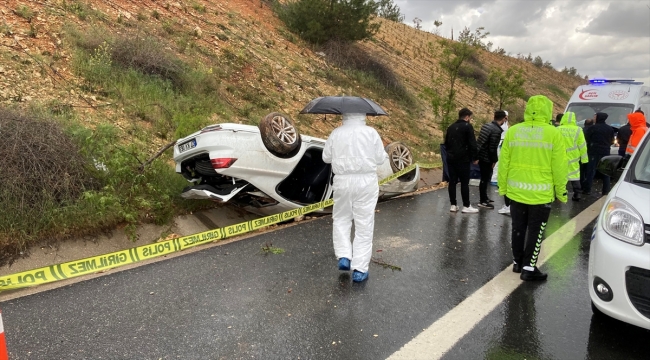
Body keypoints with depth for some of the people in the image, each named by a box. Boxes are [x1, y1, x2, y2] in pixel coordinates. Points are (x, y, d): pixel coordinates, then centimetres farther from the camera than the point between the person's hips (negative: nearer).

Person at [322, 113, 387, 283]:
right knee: (364, 224, 5)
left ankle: (344, 257, 7)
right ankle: (359, 269, 7)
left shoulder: (336, 133, 0)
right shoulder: (371, 133, -4)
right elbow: (380, 158, -1)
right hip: (366, 181, -1)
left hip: (342, 181, 1)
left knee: (341, 219, 20)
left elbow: (326, 157, 7)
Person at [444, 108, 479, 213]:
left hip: (451, 158, 6)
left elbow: (446, 143, 18)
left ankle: (453, 205, 10)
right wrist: (474, 158, -2)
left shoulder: (451, 127, 13)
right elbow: (472, 144, -11)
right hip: (463, 159, -6)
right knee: (464, 182, 0)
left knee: (452, 181, 7)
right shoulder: (468, 126, -7)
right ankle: (466, 206, 4)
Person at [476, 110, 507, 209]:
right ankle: (483, 201, 9)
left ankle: (484, 198, 32)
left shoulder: (486, 125, 8)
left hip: (481, 156, 9)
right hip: (487, 158, -9)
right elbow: (492, 148, -21)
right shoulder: (497, 130, -20)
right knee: (485, 179, 1)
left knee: (485, 178, 20)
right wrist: (494, 160, -9)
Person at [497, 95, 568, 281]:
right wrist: (561, 191, 5)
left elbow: (504, 163, 2)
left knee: (518, 228, 17)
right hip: (541, 193, -3)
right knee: (535, 230, 8)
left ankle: (518, 262, 29)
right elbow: (559, 167, -6)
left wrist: (502, 187, 12)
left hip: (516, 190, 3)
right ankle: (529, 268, 12)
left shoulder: (512, 131, -1)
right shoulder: (553, 133, -9)